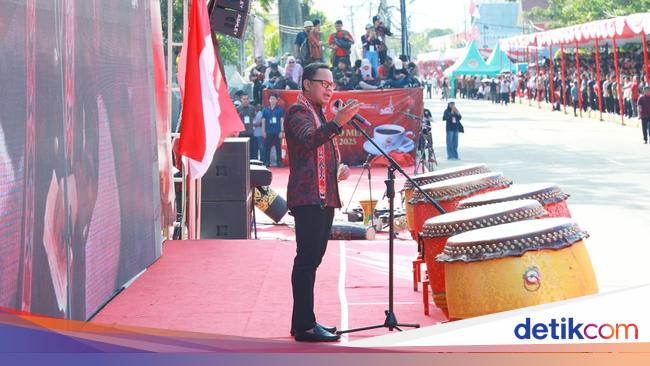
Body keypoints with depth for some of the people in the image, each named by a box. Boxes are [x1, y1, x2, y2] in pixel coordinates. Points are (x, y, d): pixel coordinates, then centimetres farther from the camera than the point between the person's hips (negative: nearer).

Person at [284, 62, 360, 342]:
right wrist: (337, 121, -43)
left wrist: (338, 168, 12)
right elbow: (309, 140, -29)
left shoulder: (319, 114, 23)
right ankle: (304, 326, -12)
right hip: (307, 198, -10)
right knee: (307, 259, -11)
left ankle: (304, 322, 17)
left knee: (312, 259, 11)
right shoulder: (298, 112, -7)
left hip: (324, 198, 10)